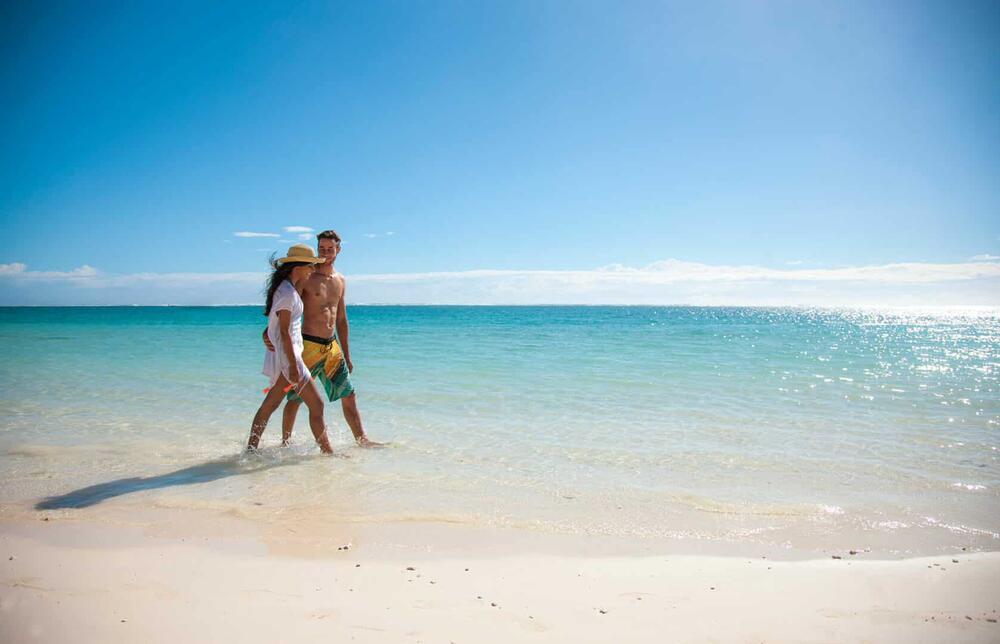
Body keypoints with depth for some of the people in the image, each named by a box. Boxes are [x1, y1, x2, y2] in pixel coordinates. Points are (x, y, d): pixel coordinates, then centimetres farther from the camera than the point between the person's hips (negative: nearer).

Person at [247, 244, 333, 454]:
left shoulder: (288, 288, 13)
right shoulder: (287, 292, -17)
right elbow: (284, 331, -21)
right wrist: (293, 366, -22)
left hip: (283, 355, 10)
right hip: (286, 355, -10)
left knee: (270, 403, 15)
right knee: (316, 405, -4)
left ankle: (251, 449, 23)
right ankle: (327, 451, 4)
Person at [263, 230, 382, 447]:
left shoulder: (340, 281, 12)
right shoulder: (306, 277, -7)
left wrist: (347, 355, 17)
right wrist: (269, 333, -33)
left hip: (332, 346, 6)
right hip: (308, 345, -6)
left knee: (349, 394, 7)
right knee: (296, 398, 3)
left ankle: (362, 439, 15)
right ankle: (285, 442, 18)